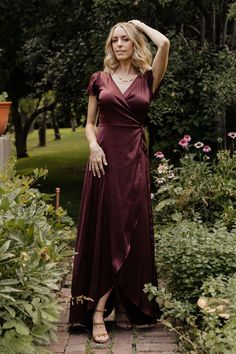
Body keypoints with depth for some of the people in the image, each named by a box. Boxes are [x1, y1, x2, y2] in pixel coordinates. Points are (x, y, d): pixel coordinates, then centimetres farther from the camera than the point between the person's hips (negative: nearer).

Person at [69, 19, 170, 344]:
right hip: (105, 158, 0)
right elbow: (90, 123, 11)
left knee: (130, 231, 3)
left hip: (134, 160, 0)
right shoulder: (100, 79, 9)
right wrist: (93, 146, -9)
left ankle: (126, 306, 14)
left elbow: (164, 43, -9)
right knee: (103, 230, -2)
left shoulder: (148, 79, 7)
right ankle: (97, 312, -3)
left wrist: (141, 25, 9)